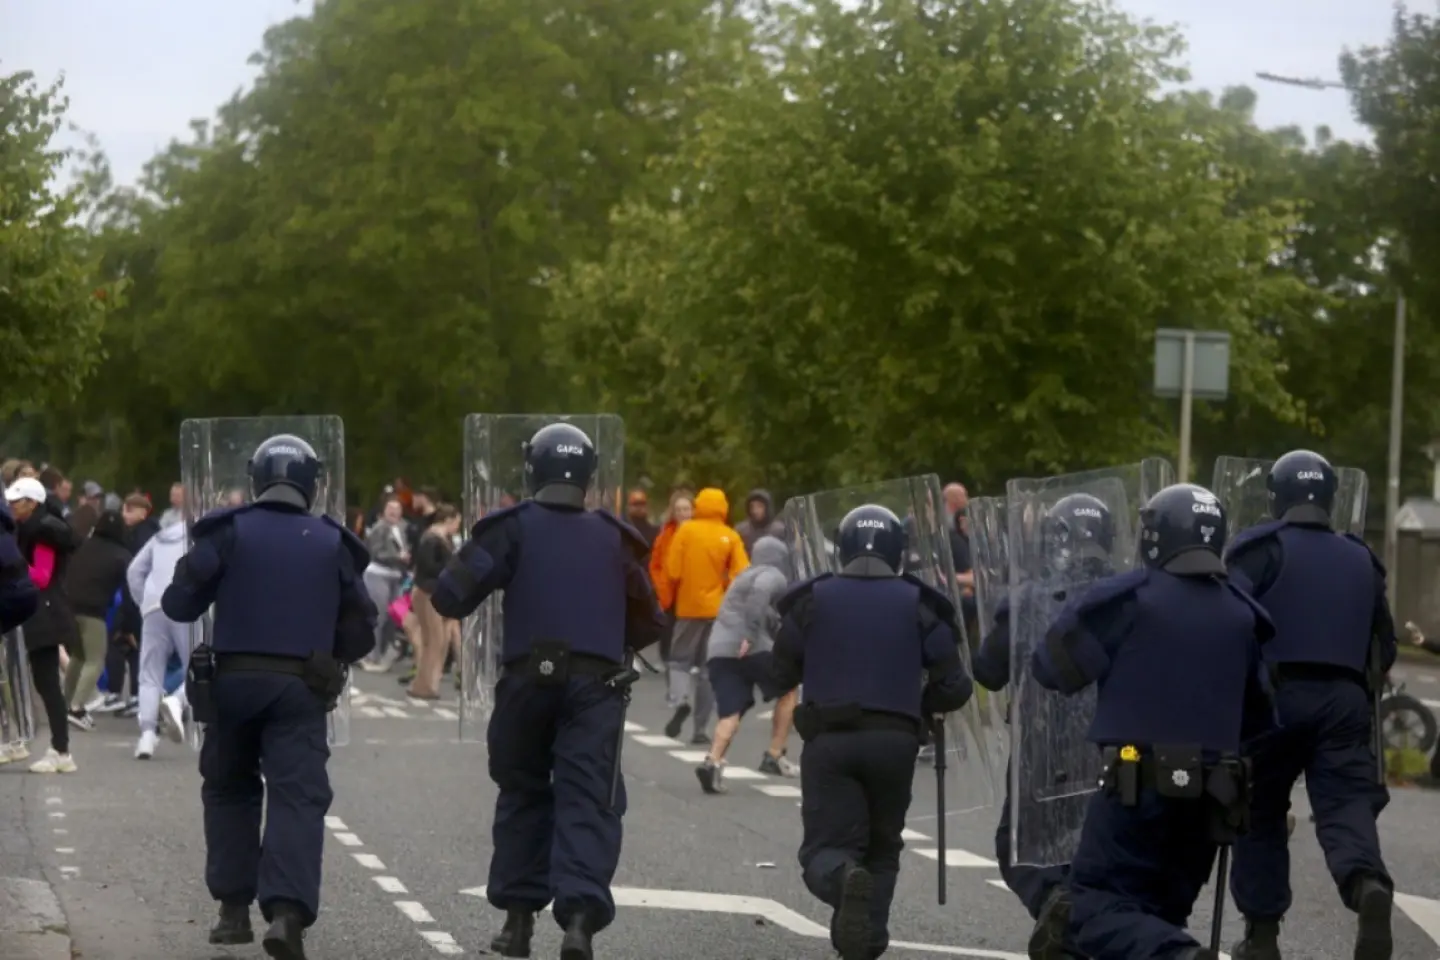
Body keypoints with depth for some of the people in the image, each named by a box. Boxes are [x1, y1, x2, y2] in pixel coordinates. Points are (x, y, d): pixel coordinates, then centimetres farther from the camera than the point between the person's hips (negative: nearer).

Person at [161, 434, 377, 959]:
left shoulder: (229, 531, 0)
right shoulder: (331, 543, 6)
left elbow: (178, 604, -4)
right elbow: (360, 631, 8)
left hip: (233, 680, 1)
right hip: (301, 690, 0)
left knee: (230, 790, 18)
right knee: (297, 798, -7)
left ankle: (234, 909, 17)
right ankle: (286, 912, -25)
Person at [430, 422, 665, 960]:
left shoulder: (513, 529, 3)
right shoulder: (613, 538, 12)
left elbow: (451, 597, -6)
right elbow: (648, 624, 17)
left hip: (528, 679, 0)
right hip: (595, 685, 0)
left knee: (523, 795, 17)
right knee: (588, 803, -6)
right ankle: (580, 916, -25)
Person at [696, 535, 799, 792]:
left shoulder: (745, 576, 31)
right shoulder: (773, 576, 4)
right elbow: (759, 592, -19)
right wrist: (750, 635, -25)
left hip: (719, 650, 7)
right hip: (751, 648, -7)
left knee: (730, 712, -2)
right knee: (788, 692, 15)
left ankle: (713, 762, -26)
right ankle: (774, 757, 13)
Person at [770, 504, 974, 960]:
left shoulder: (812, 601, 5)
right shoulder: (918, 605, 5)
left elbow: (783, 674, 13)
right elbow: (954, 688, 2)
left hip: (828, 739, -1)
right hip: (894, 739, 1)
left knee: (826, 847, -3)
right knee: (882, 848, 18)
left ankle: (845, 880, -37)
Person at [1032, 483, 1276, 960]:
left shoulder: (1129, 599, -8)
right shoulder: (1240, 615, 9)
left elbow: (1052, 667, -1)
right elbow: (1259, 715, 16)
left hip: (1139, 784, -6)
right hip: (1210, 794, 6)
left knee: (1097, 906, -4)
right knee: (1160, 909, 17)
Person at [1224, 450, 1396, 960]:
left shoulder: (1261, 550, 4)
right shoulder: (1362, 560, 20)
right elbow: (1384, 645, 23)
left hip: (1279, 693, -3)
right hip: (1345, 698, 3)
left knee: (1261, 811, 11)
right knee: (1347, 803, -6)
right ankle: (1369, 886, -37)